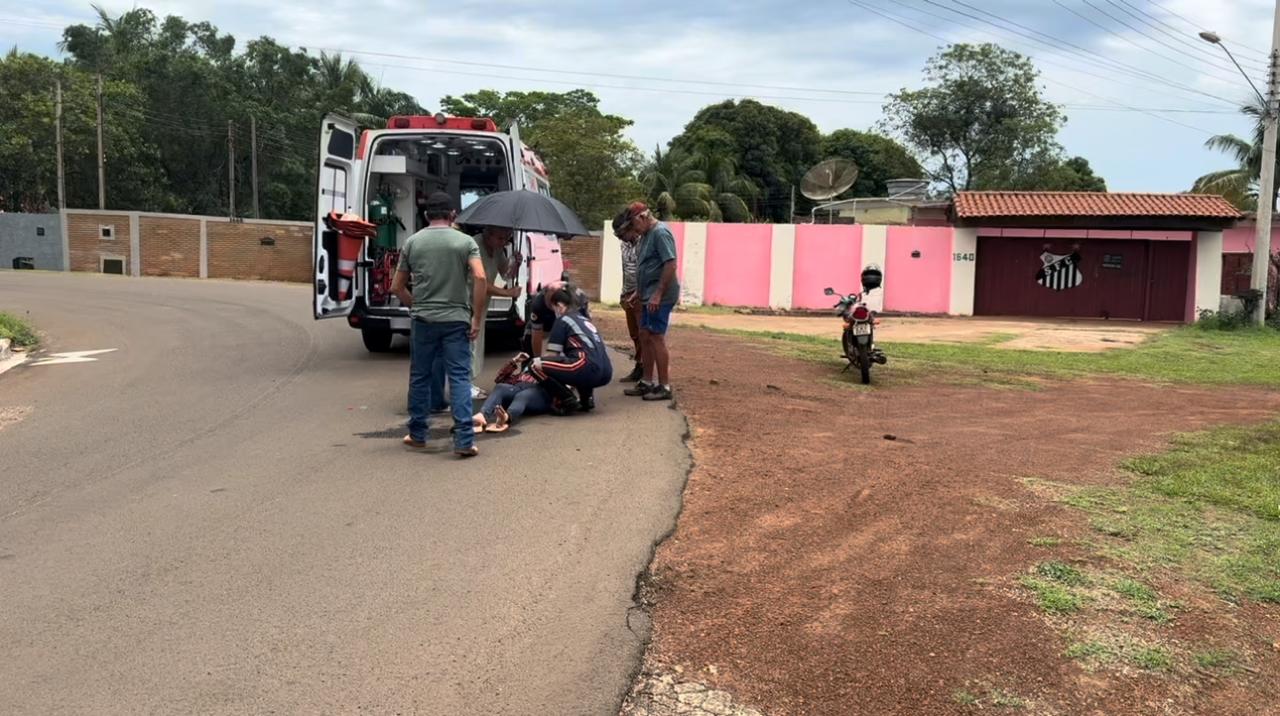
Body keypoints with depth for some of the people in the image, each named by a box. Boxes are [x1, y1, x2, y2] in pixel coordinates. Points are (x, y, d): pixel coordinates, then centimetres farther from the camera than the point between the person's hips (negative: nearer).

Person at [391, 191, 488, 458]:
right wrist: (477, 317, -8)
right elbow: (480, 277, -13)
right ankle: (464, 441, -7)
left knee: (419, 377, 14)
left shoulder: (412, 242, 7)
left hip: (423, 321, 2)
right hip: (456, 320, -2)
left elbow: (397, 287, 9)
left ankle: (417, 435, 22)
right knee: (459, 378, -2)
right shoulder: (465, 241, 0)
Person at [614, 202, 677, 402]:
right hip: (648, 296, 10)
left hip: (659, 297, -10)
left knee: (656, 338, -7)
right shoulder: (646, 234, 16)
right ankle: (647, 382, 20)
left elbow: (671, 265, -21)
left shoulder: (660, 232, -14)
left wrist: (658, 294, -22)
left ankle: (664, 386, -1)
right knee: (645, 337, 12)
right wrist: (639, 293, 20)